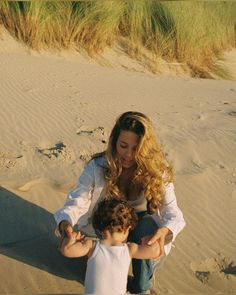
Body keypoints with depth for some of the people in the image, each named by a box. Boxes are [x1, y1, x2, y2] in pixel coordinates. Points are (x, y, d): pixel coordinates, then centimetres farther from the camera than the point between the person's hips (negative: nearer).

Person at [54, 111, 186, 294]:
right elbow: (77, 201, -27)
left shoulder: (157, 170, -22)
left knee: (146, 226, -33)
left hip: (143, 224, 1)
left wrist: (165, 230, -52)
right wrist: (65, 222, -51)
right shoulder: (98, 167, -22)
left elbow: (172, 211, -27)